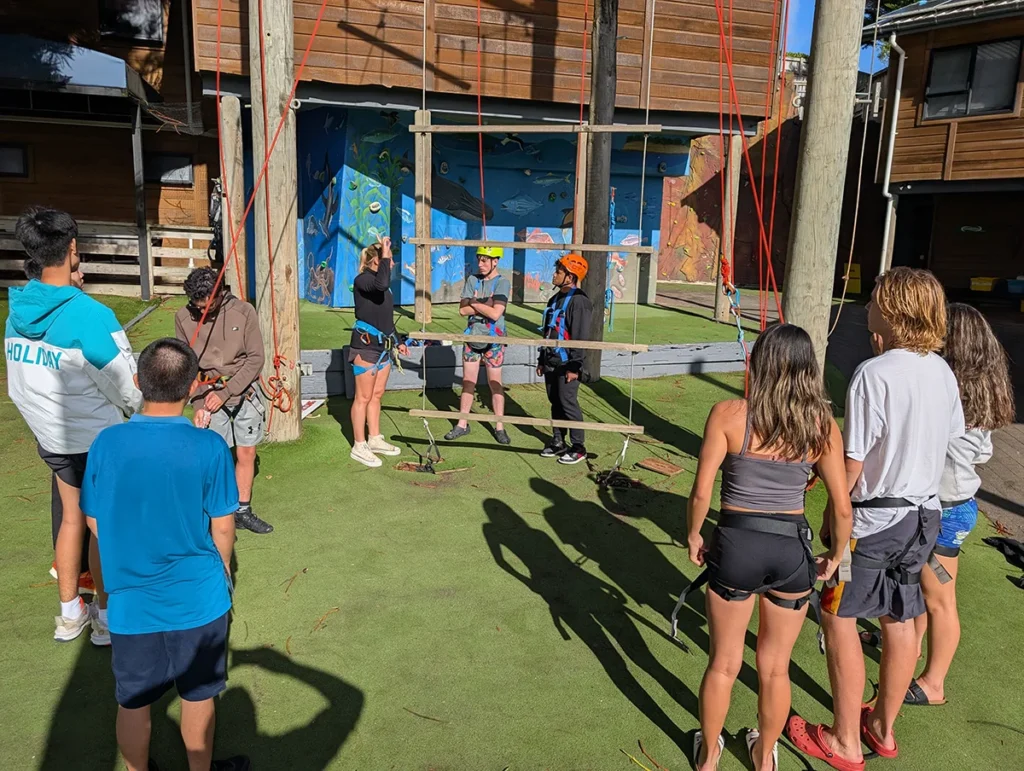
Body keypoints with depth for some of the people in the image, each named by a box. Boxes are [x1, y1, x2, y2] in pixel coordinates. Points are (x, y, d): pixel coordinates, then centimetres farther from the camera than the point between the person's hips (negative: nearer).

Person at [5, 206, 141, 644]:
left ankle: (69, 612, 34)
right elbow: (128, 392, -17)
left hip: (51, 439, 6)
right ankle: (106, 616, 24)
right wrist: (136, 406, 5)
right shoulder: (90, 315, -24)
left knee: (71, 518, 20)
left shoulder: (18, 311, -3)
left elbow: (19, 384, 6)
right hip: (99, 440, -6)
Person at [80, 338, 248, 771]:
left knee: (133, 703, 21)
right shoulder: (209, 447, -19)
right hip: (197, 600, -1)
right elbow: (222, 528, -10)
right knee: (198, 696, 19)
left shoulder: (107, 444, -12)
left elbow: (94, 522, 0)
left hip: (130, 601, 2)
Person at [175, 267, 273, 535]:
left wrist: (225, 393, -12)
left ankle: (243, 511, 23)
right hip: (207, 394, 0)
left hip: (244, 391, 1)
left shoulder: (243, 311, -8)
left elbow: (256, 359, -7)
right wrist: (199, 404, -10)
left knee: (246, 454, 8)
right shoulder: (184, 317, -4)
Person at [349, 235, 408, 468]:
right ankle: (359, 447, 6)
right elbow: (382, 284, -36)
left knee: (376, 395, 15)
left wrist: (397, 342, 23)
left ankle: (375, 440, 25)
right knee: (363, 397, -2)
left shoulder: (379, 283, 16)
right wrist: (385, 255, -26)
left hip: (383, 345, 9)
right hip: (366, 344, -9)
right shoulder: (362, 280, -12)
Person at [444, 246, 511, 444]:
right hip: (473, 336, 4)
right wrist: (485, 305, -14)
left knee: (495, 383, 3)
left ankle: (499, 427, 13)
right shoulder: (472, 280, 5)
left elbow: (495, 314, -20)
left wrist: (474, 303, -10)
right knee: (468, 382, 9)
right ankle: (462, 424, 18)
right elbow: (463, 310, -3)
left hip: (493, 339, -4)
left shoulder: (502, 282, -9)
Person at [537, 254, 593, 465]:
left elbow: (580, 337, -18)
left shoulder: (579, 301, -13)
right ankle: (558, 442, 24)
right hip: (551, 362, 9)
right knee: (555, 403, 14)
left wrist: (574, 366, -21)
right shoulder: (555, 299, 15)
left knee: (568, 404, -5)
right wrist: (542, 360, 21)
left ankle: (578, 447, 5)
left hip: (567, 364, -9)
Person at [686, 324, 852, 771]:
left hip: (736, 545, -2)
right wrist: (835, 557, 14)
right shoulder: (822, 426, -5)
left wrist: (693, 535, 5)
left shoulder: (729, 414, -12)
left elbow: (701, 491, -13)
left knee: (724, 664, 18)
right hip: (793, 550, 2)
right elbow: (843, 508, -2)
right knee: (775, 668, 22)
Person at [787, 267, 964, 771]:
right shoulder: (943, 372, 2)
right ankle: (882, 728, 33)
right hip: (925, 513, 8)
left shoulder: (874, 374, -21)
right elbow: (951, 439, 10)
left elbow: (852, 462, -18)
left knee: (839, 616, 6)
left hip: (874, 517, -7)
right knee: (900, 619, 17)